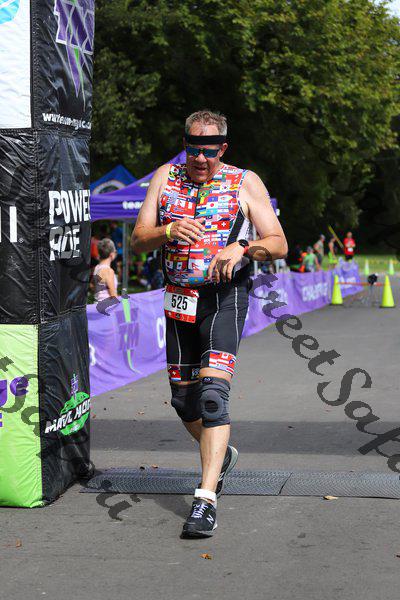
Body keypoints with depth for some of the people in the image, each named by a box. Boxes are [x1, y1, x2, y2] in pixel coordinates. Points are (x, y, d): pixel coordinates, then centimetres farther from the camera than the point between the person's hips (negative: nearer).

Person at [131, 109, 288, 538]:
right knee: (183, 398, 12)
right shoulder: (165, 178, 6)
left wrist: (241, 248, -24)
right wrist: (168, 232, -19)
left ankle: (206, 498, -20)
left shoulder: (245, 183, -1)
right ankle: (221, 456, 40)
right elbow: (138, 241, 2)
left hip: (225, 297, -4)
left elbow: (279, 244, -4)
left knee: (213, 394, -19)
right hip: (179, 298, 5)